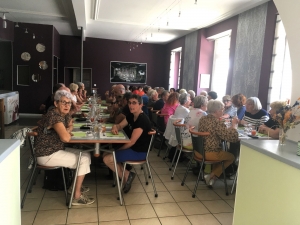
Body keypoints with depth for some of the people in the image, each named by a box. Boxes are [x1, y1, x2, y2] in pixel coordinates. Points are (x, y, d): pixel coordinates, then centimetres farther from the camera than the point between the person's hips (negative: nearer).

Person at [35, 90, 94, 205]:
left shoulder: (65, 115, 3)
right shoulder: (54, 116, -25)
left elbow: (70, 125, 24)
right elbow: (66, 138, -35)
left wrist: (68, 130, 0)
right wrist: (68, 133, -12)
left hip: (56, 150, 9)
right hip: (47, 155, -9)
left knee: (86, 155, 11)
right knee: (84, 160, -10)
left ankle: (77, 186, 24)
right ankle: (77, 196, 0)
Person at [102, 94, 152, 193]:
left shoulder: (142, 120, -24)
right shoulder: (131, 115, 4)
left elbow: (132, 141, -24)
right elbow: (120, 125, 12)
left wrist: (118, 150, -11)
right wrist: (115, 127, -13)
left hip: (139, 152, -10)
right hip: (131, 147, 10)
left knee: (107, 158, -13)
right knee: (107, 152, 13)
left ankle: (126, 176, 5)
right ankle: (126, 174, 3)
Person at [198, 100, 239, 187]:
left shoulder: (202, 119, 4)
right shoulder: (217, 123, -20)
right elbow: (233, 137, -23)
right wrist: (233, 125, -9)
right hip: (209, 154, -7)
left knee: (222, 152, 33)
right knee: (231, 157, 19)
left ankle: (210, 176, 26)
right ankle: (212, 176, 14)